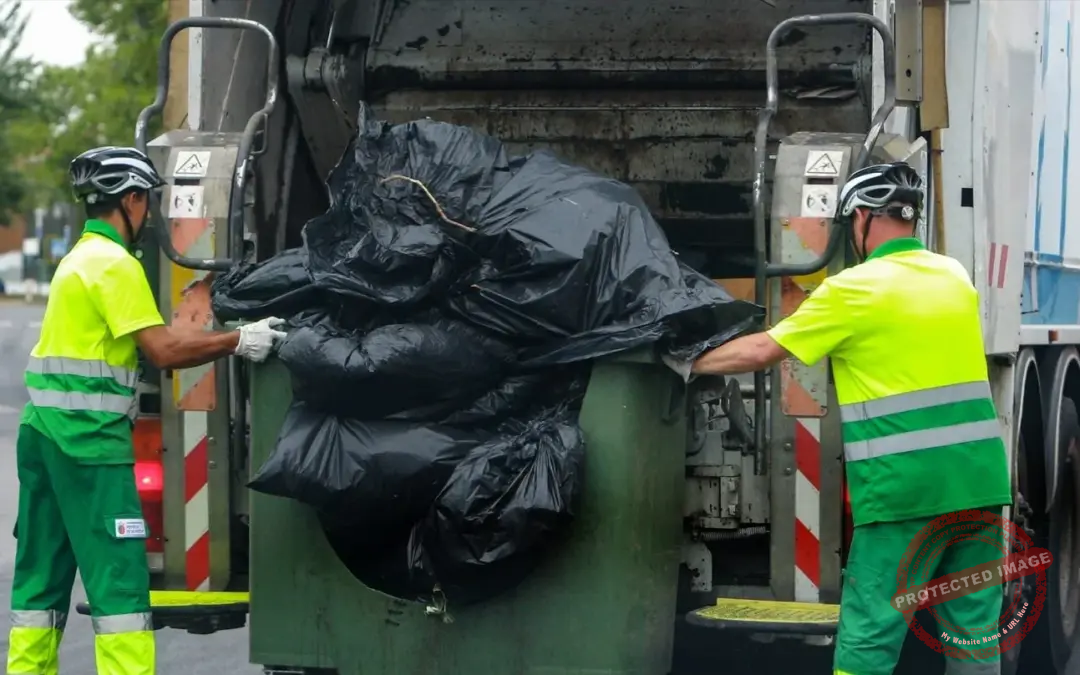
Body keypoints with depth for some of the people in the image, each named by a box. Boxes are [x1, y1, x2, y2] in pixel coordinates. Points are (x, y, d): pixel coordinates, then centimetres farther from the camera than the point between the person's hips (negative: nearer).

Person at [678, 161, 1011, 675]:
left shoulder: (855, 290, -5)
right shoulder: (955, 278, 12)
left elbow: (761, 351, 2)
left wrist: (693, 365, 17)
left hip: (905, 490, -6)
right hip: (978, 480, 6)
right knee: (974, 632, 9)